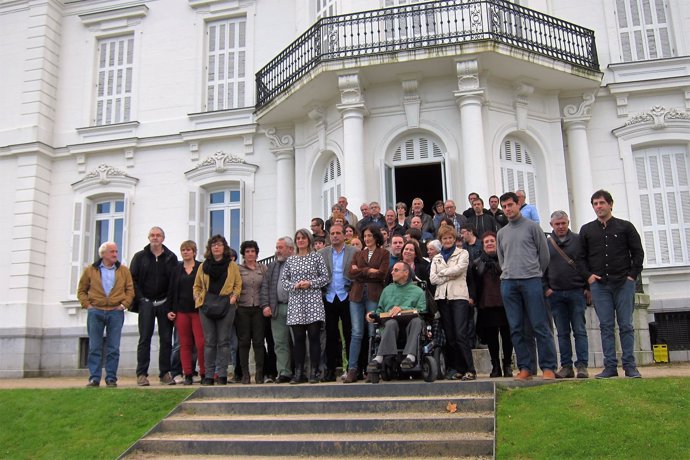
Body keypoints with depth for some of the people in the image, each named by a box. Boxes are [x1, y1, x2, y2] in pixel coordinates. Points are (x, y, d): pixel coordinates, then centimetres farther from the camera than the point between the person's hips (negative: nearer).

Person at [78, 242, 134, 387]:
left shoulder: (124, 271, 9)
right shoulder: (90, 270, 7)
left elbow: (130, 290, 8)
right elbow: (81, 290, 11)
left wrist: (124, 304, -4)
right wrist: (87, 305, -2)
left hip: (116, 312, 0)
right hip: (95, 312, 0)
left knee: (113, 348, 1)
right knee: (94, 347, 2)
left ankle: (111, 378, 7)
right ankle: (94, 378, 8)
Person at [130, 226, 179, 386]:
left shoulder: (171, 257, 7)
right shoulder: (140, 257, 6)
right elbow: (132, 279, 2)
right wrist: (140, 298, -7)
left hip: (164, 303, 1)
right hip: (146, 303, -1)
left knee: (166, 339, 3)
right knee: (144, 339, 0)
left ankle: (165, 373, 10)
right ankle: (142, 374, 4)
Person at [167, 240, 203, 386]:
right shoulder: (177, 269, 11)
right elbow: (171, 290, 11)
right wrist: (170, 309, 4)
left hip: (198, 310, -3)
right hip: (181, 311, 3)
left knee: (201, 343, -7)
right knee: (185, 344, 5)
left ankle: (204, 373, 4)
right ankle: (188, 375, 10)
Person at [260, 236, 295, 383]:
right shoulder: (272, 266, 18)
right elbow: (265, 286, 14)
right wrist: (265, 305, 2)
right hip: (277, 309, 5)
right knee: (280, 343, 2)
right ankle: (284, 373, 5)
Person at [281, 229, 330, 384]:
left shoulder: (316, 257, 6)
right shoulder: (290, 260, 14)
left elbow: (325, 277, 3)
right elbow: (283, 280, 13)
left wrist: (310, 283, -9)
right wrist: (294, 285, -6)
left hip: (313, 301, -2)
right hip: (295, 302, 3)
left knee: (314, 336, -4)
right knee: (298, 338, 4)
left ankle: (314, 372, 2)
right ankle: (298, 372, 9)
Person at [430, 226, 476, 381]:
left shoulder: (463, 253, 10)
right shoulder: (436, 258, 19)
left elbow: (459, 269, -9)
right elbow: (433, 279, 6)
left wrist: (442, 273, 2)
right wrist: (450, 276, -4)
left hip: (459, 296, -4)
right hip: (442, 297, 4)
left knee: (461, 334, -13)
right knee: (450, 335, 3)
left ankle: (470, 370, -11)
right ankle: (458, 369, 9)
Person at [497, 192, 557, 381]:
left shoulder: (532, 226, 5)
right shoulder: (501, 233, 17)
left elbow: (544, 254, 6)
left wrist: (536, 274, 9)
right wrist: (508, 274, 14)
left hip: (531, 281, -4)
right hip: (508, 283, 4)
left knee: (540, 326, -4)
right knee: (516, 328, 3)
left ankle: (548, 367, 1)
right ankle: (525, 367, 9)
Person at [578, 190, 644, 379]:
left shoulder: (625, 227, 8)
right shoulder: (586, 230, 12)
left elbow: (638, 252, 7)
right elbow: (581, 257, 12)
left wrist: (633, 275, -3)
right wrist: (588, 275, -2)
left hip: (624, 283, -1)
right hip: (599, 284, 1)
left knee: (626, 326, 0)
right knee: (606, 326, 1)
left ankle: (629, 366, 5)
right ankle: (610, 367, 4)